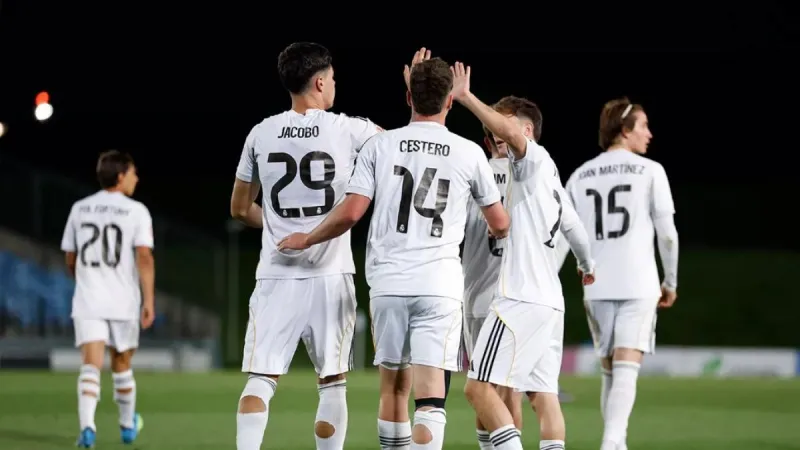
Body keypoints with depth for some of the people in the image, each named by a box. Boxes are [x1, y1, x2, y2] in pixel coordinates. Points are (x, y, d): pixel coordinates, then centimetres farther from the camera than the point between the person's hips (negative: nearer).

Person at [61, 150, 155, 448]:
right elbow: (144, 258, -13)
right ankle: (128, 426, 33)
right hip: (123, 301, -1)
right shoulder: (136, 212, -4)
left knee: (91, 365, -7)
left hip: (87, 302, 1)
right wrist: (149, 301, -12)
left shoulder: (79, 209, 8)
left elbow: (70, 261, 14)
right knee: (121, 365, 16)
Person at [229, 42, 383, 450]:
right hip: (330, 276, -2)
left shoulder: (261, 134, 4)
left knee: (261, 379, 1)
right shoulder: (347, 130, -4)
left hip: (276, 275, 2)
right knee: (332, 384, 7)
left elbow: (240, 209, 15)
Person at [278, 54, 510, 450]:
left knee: (393, 386, 15)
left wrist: (306, 239, 13)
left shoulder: (379, 145, 3)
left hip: (388, 282, 2)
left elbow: (351, 212, -4)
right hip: (440, 284, -2)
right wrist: (499, 235, 37)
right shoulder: (469, 154, 3)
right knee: (430, 394, -8)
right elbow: (499, 224, 13)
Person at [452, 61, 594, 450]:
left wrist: (465, 97, -24)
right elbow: (575, 229, 33)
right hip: (550, 300, 10)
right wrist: (587, 266, 51)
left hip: (522, 298, -10)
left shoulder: (535, 160, -4)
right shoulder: (547, 178, 22)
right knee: (542, 393, 8)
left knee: (479, 387, -13)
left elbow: (511, 131, -28)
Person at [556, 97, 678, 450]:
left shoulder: (579, 177, 9)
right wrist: (671, 282, 9)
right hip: (638, 286, -4)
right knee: (626, 371, -10)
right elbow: (667, 234, -2)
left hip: (596, 288, 4)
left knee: (610, 372, 15)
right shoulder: (650, 172, -2)